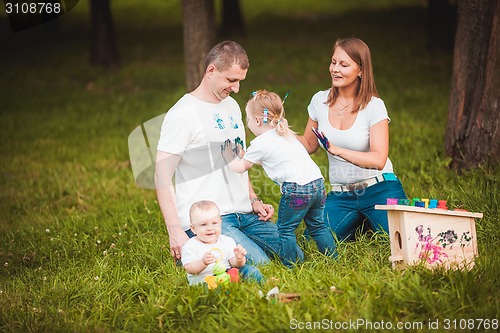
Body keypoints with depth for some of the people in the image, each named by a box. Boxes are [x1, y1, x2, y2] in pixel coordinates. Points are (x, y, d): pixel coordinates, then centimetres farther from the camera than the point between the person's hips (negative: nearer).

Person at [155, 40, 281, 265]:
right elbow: (162, 178, -14)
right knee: (258, 263, -24)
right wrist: (175, 232, -22)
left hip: (243, 214, 9)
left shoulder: (232, 106, 16)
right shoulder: (182, 115, -11)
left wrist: (253, 201, 14)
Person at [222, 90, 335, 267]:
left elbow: (240, 167, 8)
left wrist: (229, 156, 24)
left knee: (285, 229, 4)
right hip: (317, 181, 8)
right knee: (317, 225, 20)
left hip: (296, 189, -8)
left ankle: (290, 264, 6)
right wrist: (243, 154, 31)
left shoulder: (260, 144, -4)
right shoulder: (286, 134, 21)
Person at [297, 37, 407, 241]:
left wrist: (336, 150, -35)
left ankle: (371, 223, 16)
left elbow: (378, 160, -23)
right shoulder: (320, 101, 1)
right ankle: (359, 224, 16)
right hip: (340, 196, 4)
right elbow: (309, 145, 15)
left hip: (379, 189, -4)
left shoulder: (374, 106, -12)